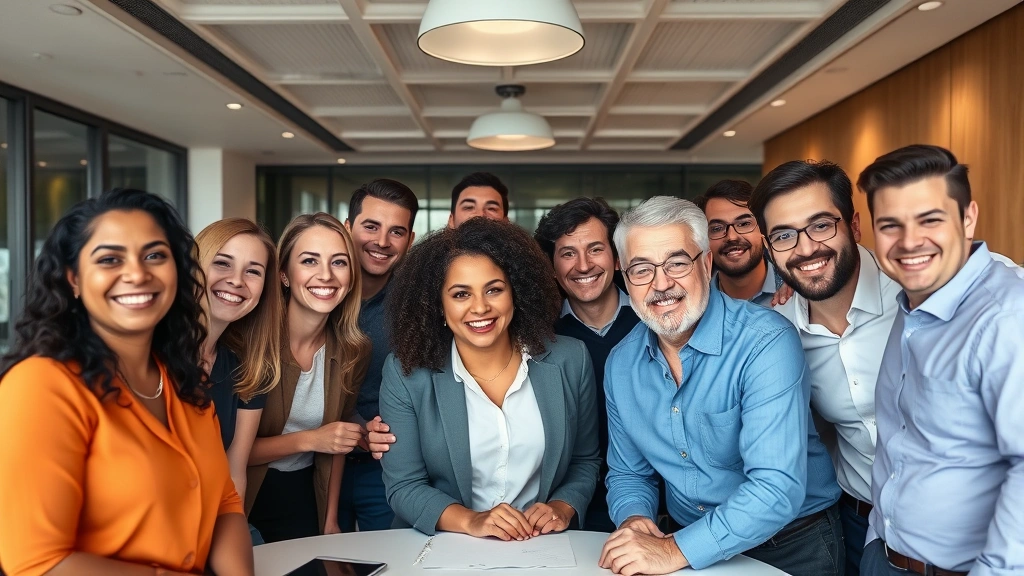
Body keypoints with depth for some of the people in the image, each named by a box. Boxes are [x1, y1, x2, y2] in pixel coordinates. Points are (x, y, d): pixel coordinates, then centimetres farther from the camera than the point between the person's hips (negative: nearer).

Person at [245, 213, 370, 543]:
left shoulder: (354, 350, -8)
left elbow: (337, 442, 5)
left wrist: (331, 521, 6)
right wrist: (309, 440, -25)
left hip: (303, 496, 4)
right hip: (241, 496, -3)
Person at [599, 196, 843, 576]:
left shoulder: (767, 342, -19)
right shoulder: (621, 364, -2)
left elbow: (777, 487, -26)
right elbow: (627, 472, 9)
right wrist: (634, 520, -10)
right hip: (690, 542, 4)